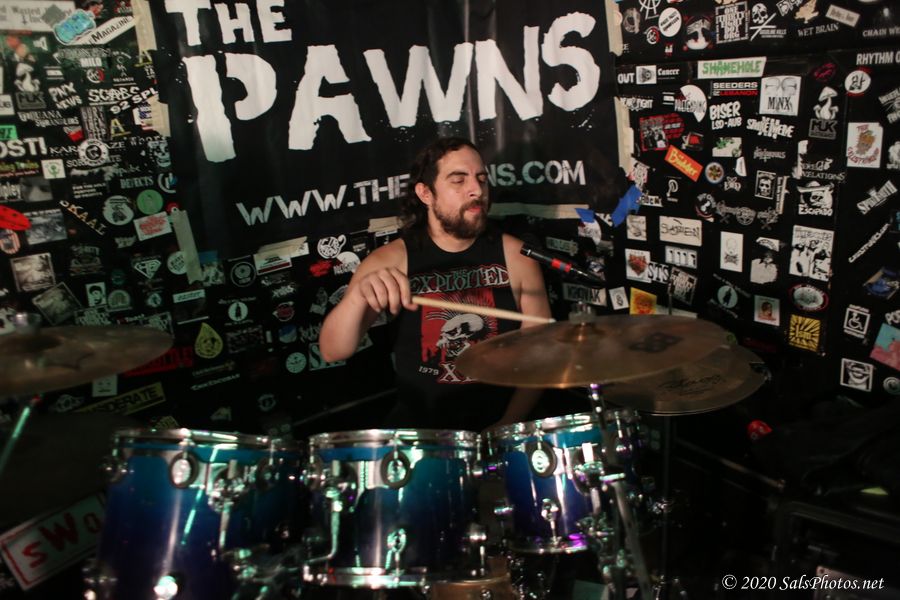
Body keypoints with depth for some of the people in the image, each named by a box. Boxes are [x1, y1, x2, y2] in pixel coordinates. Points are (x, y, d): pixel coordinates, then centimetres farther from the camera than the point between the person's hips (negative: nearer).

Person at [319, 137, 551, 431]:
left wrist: (510, 423, -11)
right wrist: (358, 295, -34)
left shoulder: (514, 255, -3)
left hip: (501, 419, 1)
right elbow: (332, 352, -14)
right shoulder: (390, 260, -6)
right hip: (419, 425, -1)